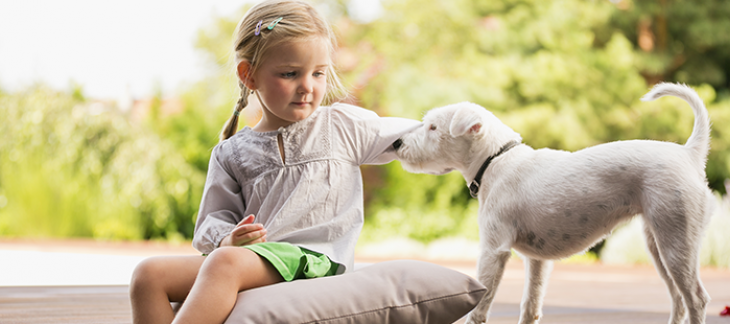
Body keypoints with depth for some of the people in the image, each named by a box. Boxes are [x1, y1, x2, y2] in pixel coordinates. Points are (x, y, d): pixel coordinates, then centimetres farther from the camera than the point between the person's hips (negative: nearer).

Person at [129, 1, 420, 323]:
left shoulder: (343, 125, 12)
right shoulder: (231, 154, 16)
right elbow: (214, 220, 13)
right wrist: (229, 239, -10)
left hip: (314, 260, -4)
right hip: (250, 258, 5)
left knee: (226, 262, -35)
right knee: (149, 274, -16)